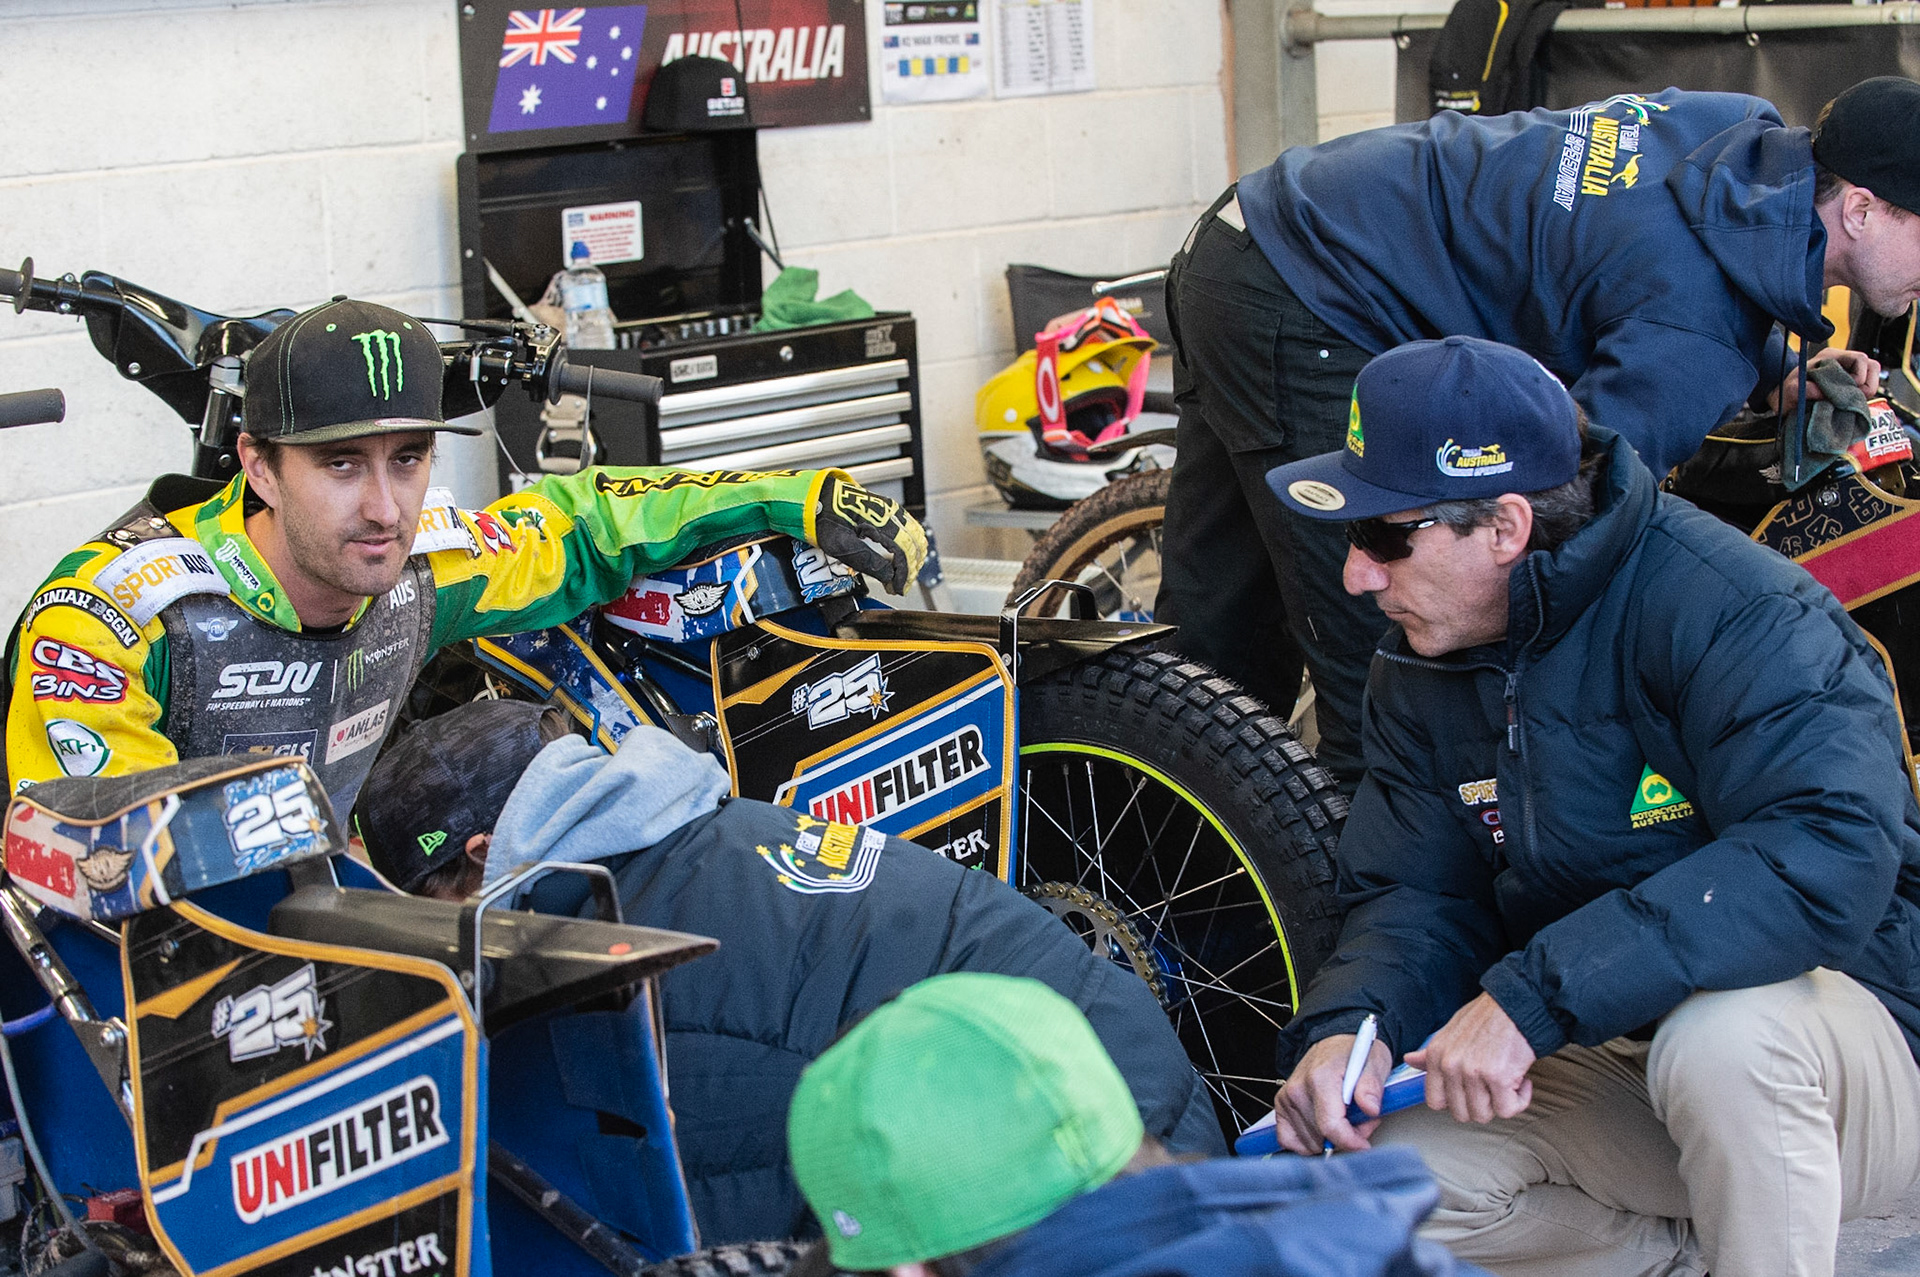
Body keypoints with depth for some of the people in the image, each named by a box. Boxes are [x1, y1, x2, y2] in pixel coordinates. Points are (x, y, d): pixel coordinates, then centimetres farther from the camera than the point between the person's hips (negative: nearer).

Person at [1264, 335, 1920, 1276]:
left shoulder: (1723, 606, -24)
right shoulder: (1420, 671, 1)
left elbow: (1831, 853, -36)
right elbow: (1415, 892, 3)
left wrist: (1534, 996, -40)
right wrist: (1345, 1025, -22)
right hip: (1614, 1065, 6)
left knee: (1719, 1034, -39)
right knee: (1367, 1156, -16)